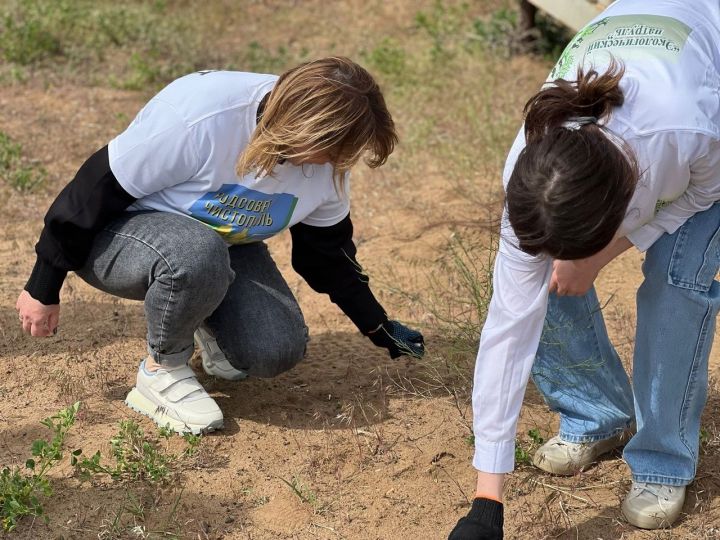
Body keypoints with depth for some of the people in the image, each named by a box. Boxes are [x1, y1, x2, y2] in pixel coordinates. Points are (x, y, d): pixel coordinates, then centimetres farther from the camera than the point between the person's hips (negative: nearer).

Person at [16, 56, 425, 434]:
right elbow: (96, 190, -25)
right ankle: (162, 370, -12)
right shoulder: (197, 118, -36)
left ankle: (209, 328, 18)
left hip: (222, 243, 6)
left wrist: (379, 327, 10)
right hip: (119, 235, -6)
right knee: (196, 256, -41)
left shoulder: (326, 159, -14)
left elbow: (328, 250, 5)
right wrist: (44, 290, -17)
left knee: (277, 352, -17)